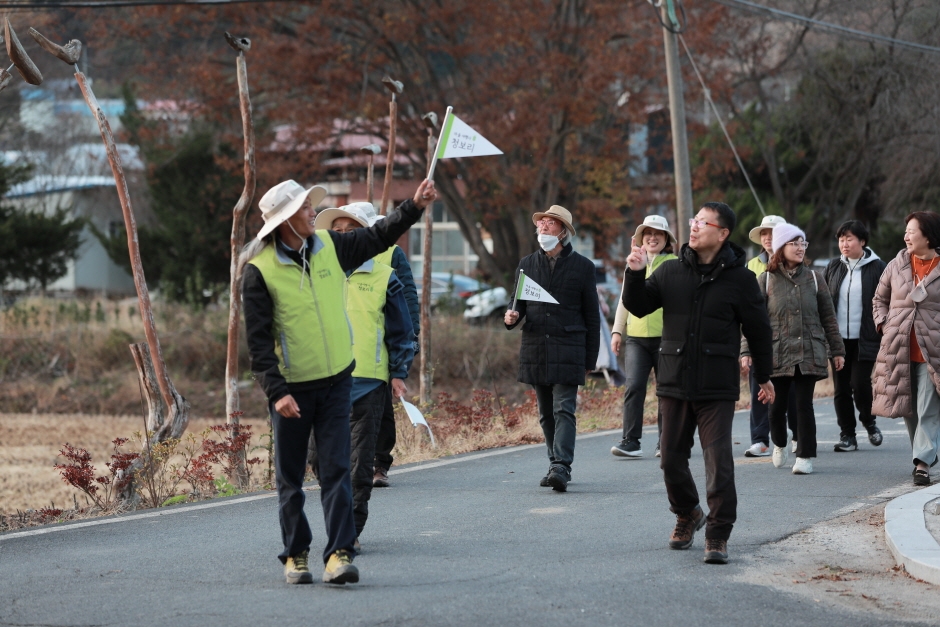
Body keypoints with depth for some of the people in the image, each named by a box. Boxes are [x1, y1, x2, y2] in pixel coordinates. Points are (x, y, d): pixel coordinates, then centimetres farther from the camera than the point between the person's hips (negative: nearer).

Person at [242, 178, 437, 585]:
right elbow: (258, 340, -13)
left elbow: (377, 237, 19)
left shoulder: (329, 247, 2)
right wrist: (276, 392, -19)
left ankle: (339, 553, -9)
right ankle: (295, 555, 19)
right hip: (291, 388, -3)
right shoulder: (260, 271, -12)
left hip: (337, 380, 3)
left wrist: (414, 207, 10)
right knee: (290, 477, 7)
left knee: (336, 470, -5)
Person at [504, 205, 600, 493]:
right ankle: (557, 466, 18)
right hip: (535, 351, 4)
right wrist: (511, 317, -9)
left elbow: (591, 316, 5)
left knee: (564, 410, -13)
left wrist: (590, 359, 2)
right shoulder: (527, 264, 13)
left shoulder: (582, 266, 3)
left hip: (568, 352, -4)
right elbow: (518, 304, 16)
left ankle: (561, 467, -21)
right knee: (546, 414, 9)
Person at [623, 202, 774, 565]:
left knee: (718, 462, -8)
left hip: (717, 388, -3)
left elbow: (758, 330, 5)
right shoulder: (671, 271, 5)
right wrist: (635, 275, -8)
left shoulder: (739, 278, -3)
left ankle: (717, 537, -2)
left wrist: (764, 377, 10)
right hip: (674, 384, 4)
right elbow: (638, 307, 10)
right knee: (672, 459, 10)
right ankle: (687, 515, 35)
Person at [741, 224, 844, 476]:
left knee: (804, 405, -3)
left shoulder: (813, 279, 8)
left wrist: (837, 350, 10)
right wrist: (746, 351, -6)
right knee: (777, 405, 4)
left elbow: (828, 318, 11)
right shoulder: (766, 280, 3)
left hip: (809, 354, 1)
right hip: (777, 353, -1)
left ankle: (805, 456, 5)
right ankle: (779, 444, 31)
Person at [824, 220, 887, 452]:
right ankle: (847, 435, 14)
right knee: (841, 389, 5)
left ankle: (869, 422, 19)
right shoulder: (833, 267, 9)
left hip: (865, 340, -4)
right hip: (838, 339, 4)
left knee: (860, 385, -9)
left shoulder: (877, 268, -3)